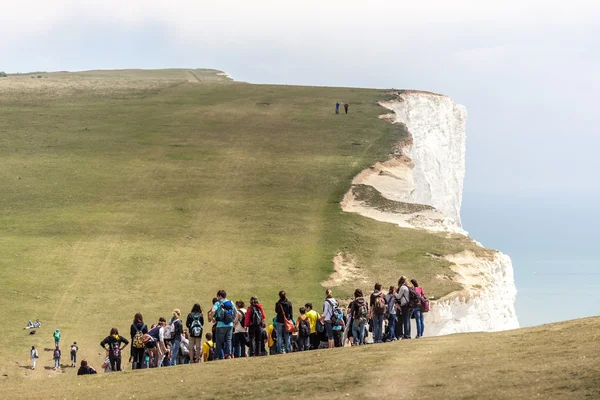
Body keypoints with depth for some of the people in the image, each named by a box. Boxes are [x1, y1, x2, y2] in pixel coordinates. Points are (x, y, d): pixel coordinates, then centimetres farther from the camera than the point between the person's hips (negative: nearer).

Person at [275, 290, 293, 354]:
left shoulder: (278, 304, -12)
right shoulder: (289, 303, -3)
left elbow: (276, 311, 4)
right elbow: (291, 312, 2)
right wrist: (290, 319, 10)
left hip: (280, 322, -3)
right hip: (287, 321, 3)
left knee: (279, 336, 2)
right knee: (287, 336, 10)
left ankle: (280, 351, -3)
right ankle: (288, 350, 8)